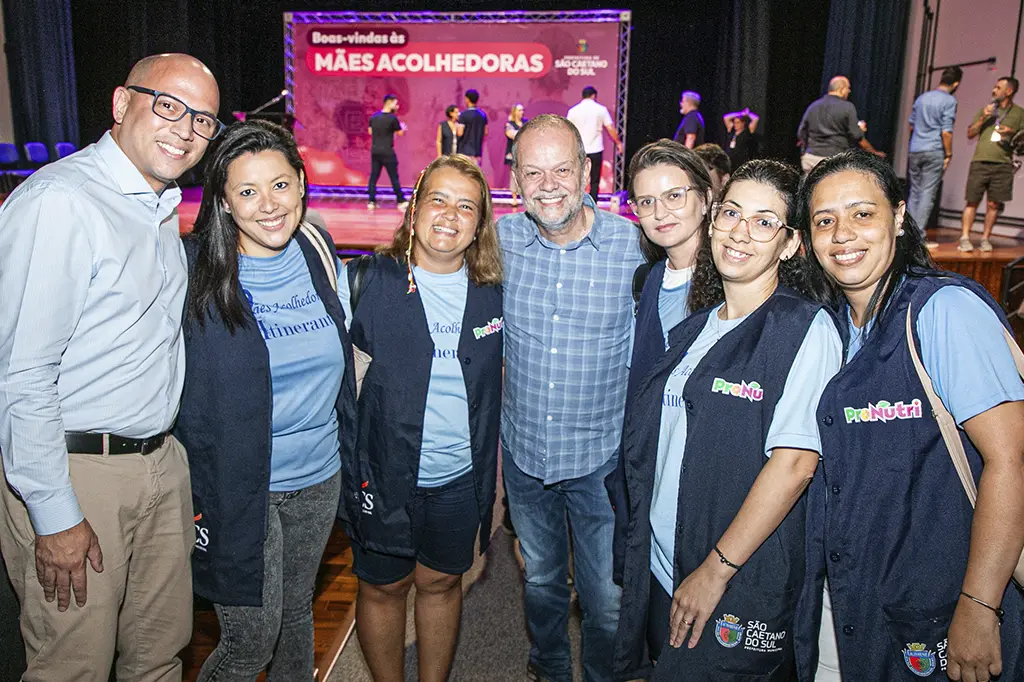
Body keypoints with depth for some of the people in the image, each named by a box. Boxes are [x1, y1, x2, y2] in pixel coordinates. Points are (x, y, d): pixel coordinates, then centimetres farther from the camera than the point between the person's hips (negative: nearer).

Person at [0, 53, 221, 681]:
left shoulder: (164, 206, 11)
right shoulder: (58, 202, -17)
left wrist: (166, 450, 16)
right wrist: (56, 517, -17)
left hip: (161, 461, 8)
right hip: (75, 470, -8)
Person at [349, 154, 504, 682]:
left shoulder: (492, 293, 0)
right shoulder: (372, 281, -9)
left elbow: (495, 392, 6)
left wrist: (494, 481, 6)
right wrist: (351, 472, -10)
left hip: (462, 479, 2)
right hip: (384, 475, -2)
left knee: (442, 582, 18)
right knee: (383, 587, 14)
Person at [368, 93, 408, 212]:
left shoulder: (374, 116, 5)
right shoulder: (392, 118, -12)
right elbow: (400, 133, 0)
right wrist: (402, 126, 21)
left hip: (375, 151, 5)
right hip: (387, 152, -5)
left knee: (374, 176, 8)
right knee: (394, 177, 1)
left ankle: (372, 201, 6)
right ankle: (401, 201, 5)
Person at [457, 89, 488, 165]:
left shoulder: (464, 114, -11)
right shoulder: (483, 114, 8)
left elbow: (460, 133, -15)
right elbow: (485, 132, 13)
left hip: (465, 151, -6)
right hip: (477, 151, 6)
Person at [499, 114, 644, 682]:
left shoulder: (633, 244, -14)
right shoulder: (500, 238, -9)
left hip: (602, 454, -2)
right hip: (522, 449, 3)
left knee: (607, 598, 12)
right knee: (539, 577, 24)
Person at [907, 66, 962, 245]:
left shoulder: (922, 97, 11)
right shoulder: (949, 100, -7)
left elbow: (911, 125, 17)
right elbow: (946, 132, -12)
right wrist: (948, 154, -4)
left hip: (915, 151, 6)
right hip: (934, 152, -5)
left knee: (914, 193, 11)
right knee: (928, 194, -4)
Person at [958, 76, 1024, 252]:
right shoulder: (987, 109, 15)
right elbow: (970, 134, 11)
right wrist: (983, 118, -3)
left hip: (1002, 164, 0)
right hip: (980, 161, 1)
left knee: (994, 204, 0)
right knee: (972, 201, -4)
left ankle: (985, 238, 7)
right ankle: (965, 238, -3)